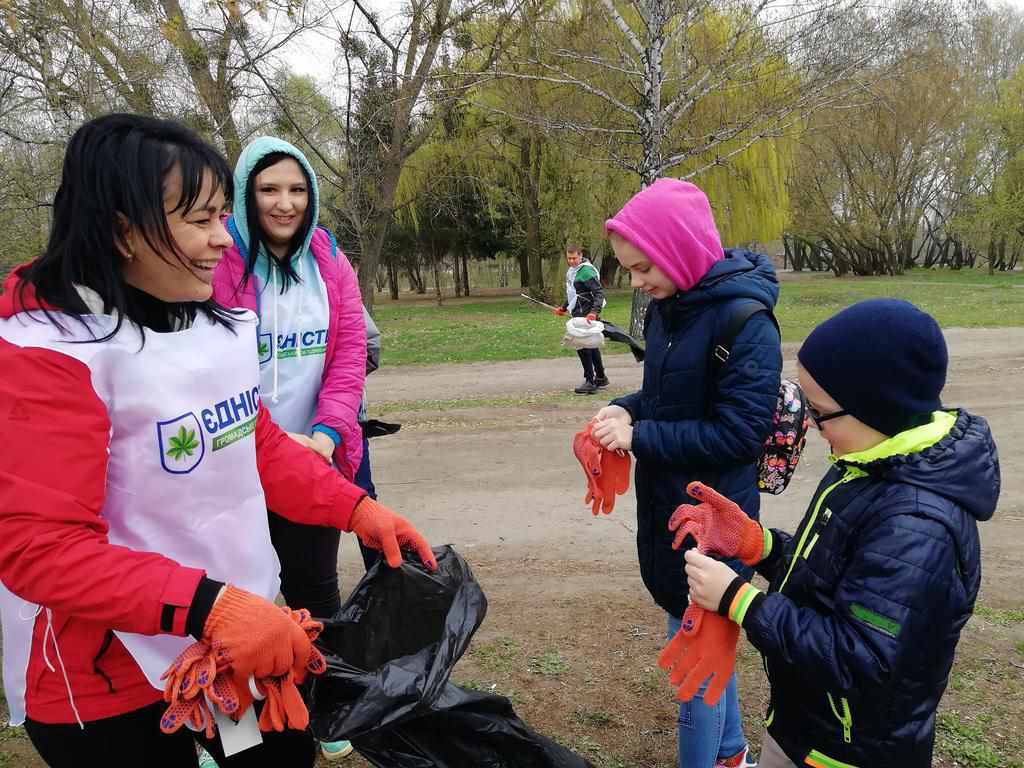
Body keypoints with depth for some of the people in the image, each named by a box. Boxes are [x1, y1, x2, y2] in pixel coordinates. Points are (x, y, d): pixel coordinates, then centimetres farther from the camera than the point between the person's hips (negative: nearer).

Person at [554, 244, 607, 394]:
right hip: (578, 313, 10)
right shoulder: (571, 271, 14)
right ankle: (601, 378, 28)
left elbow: (599, 293, -22)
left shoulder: (587, 271, -16)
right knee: (590, 346, 16)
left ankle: (590, 382, -7)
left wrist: (594, 312, -33)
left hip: (586, 314, -10)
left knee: (582, 345, -11)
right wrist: (563, 307, 29)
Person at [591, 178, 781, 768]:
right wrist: (629, 409, -4)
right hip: (667, 505, 8)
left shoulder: (744, 321, -21)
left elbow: (738, 433, -21)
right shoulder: (667, 307, 3)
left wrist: (639, 438, -21)